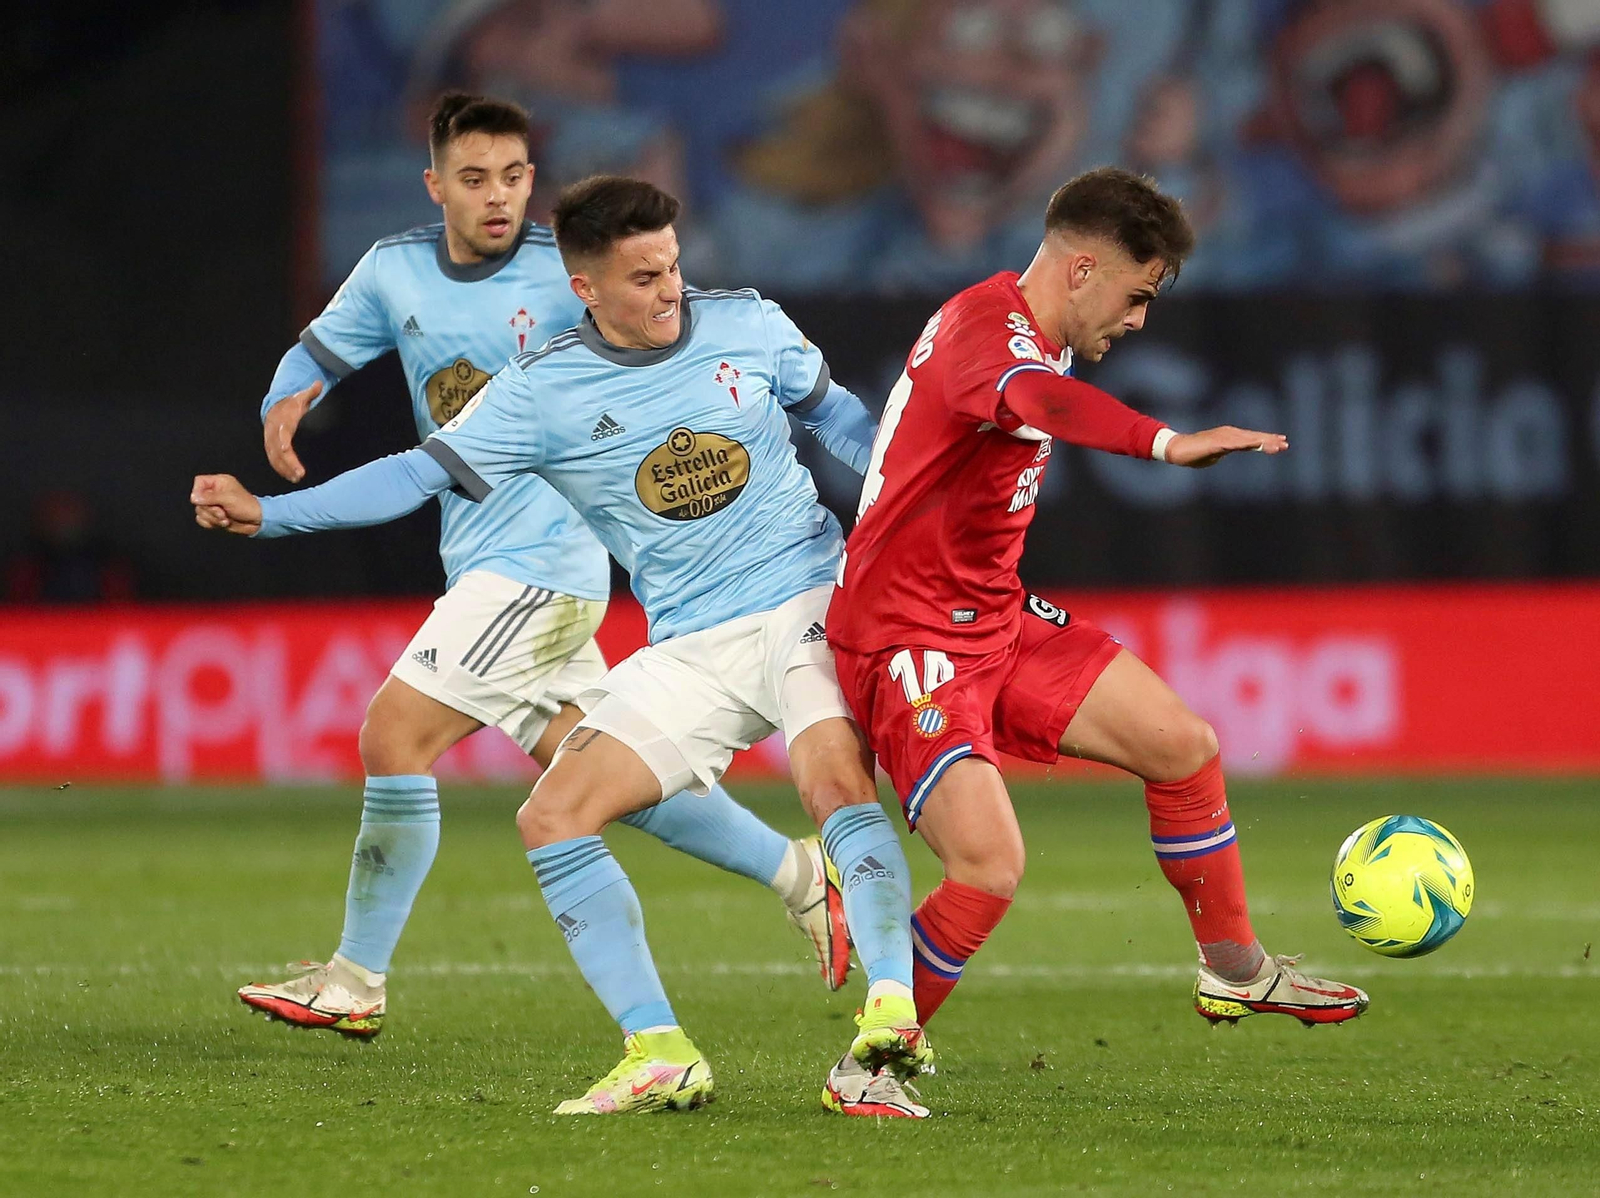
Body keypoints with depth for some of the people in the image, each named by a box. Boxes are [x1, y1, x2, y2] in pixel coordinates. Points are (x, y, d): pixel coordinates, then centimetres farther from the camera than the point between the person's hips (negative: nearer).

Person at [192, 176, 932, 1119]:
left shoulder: (747, 326, 1)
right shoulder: (542, 394, -4)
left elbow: (833, 413, 19)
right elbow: (420, 472, -8)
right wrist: (268, 512, -18)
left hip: (809, 599, -2)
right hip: (689, 651, 2)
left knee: (838, 780, -30)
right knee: (553, 817, -11)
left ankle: (891, 1019, -36)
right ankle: (662, 1056, -13)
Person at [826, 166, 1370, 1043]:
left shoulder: (1032, 335, 11)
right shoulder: (986, 328, -23)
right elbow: (1031, 395, -48)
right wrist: (1167, 444, -64)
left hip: (996, 622, 10)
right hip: (907, 644, -10)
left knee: (1182, 746, 9)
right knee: (990, 868, -22)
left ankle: (1233, 972, 27)